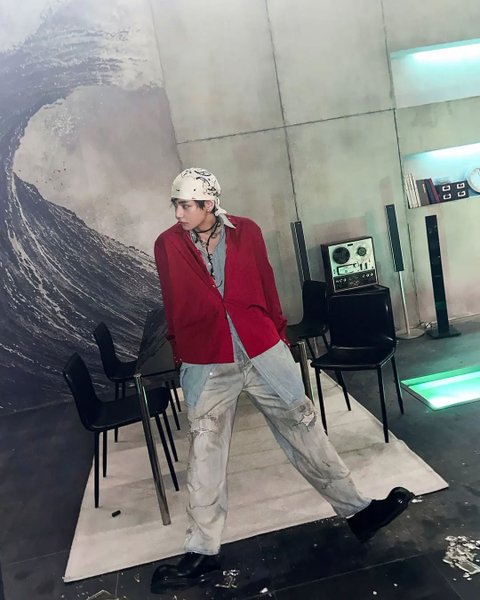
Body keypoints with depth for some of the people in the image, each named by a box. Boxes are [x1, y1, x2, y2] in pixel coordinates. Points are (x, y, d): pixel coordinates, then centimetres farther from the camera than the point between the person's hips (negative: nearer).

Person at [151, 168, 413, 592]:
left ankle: (357, 510, 29)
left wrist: (280, 336, 13)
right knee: (204, 455, 7)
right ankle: (203, 552, 24)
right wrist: (181, 351, 11)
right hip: (206, 365, 0)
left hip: (263, 353, 1)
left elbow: (267, 288, 8)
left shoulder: (247, 231, 0)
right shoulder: (167, 246, -2)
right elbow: (175, 307, 6)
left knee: (304, 429, 12)